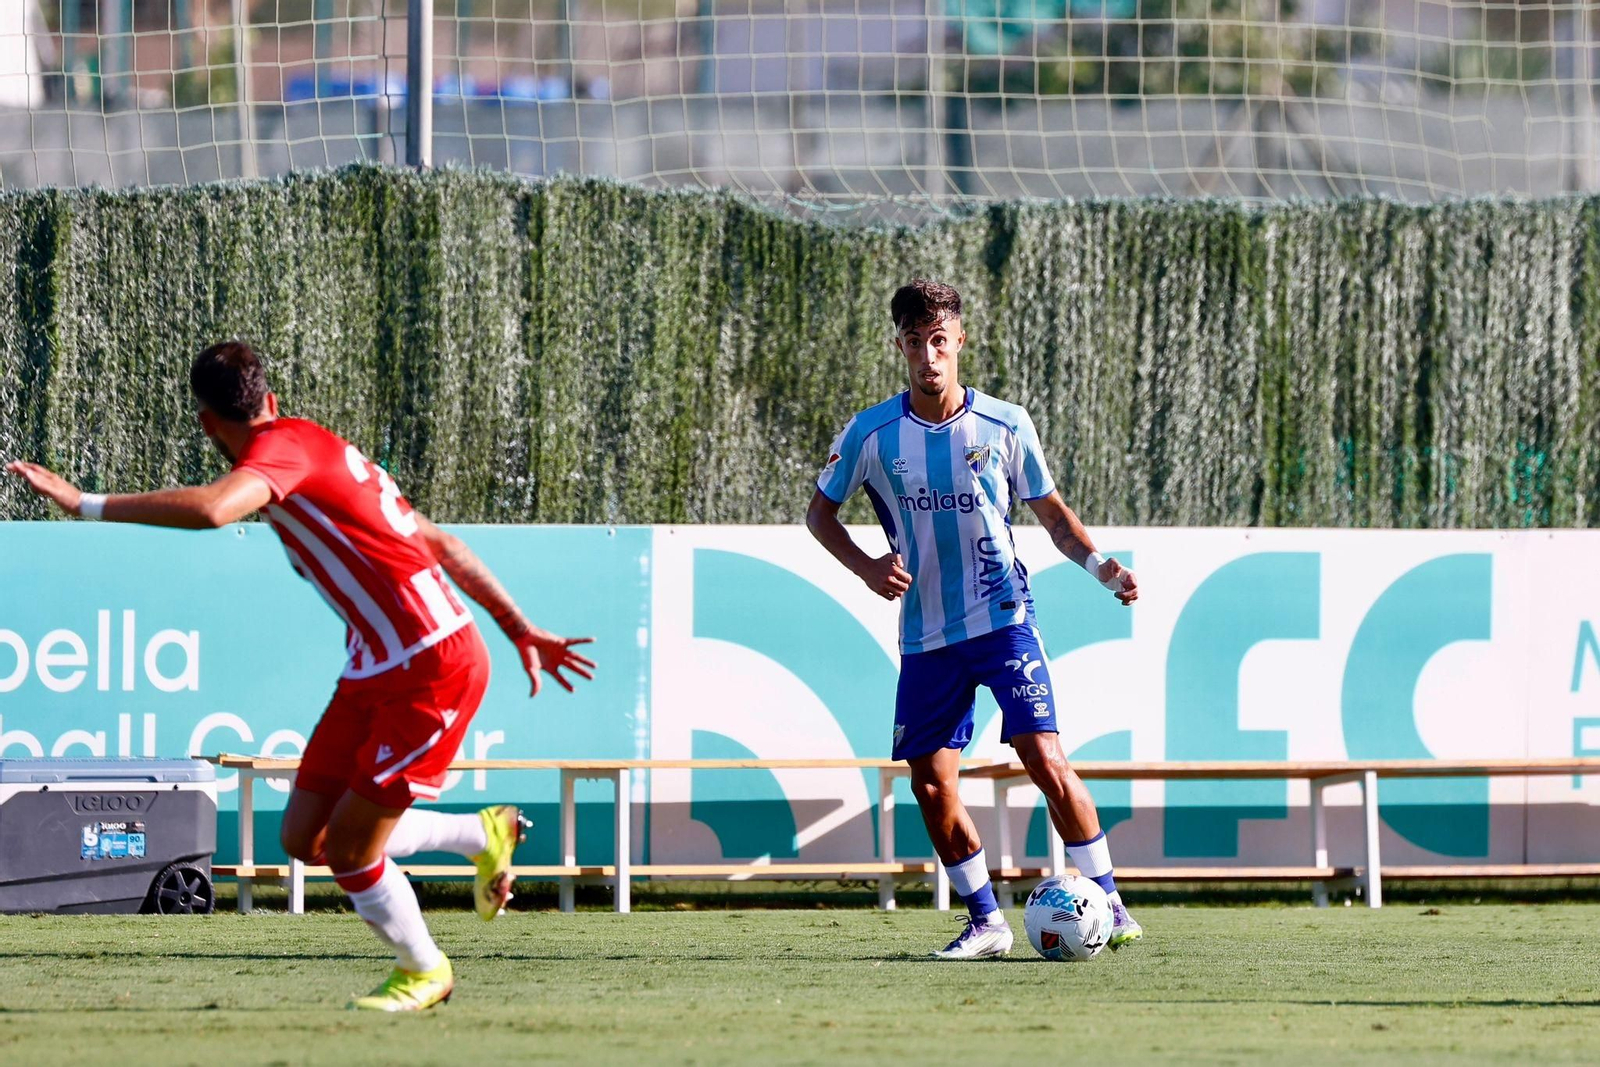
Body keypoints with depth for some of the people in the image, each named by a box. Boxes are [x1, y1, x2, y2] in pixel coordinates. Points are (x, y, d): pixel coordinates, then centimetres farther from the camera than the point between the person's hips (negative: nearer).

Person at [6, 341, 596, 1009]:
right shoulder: (317, 450, 16)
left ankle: (422, 971, 22)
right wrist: (522, 631, 26)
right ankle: (485, 835, 27)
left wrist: (86, 504, -32)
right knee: (305, 840, 8)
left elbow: (210, 509, -36)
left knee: (349, 852, -3)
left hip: (431, 671, -9)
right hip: (376, 671, 9)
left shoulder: (286, 447, -14)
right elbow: (440, 544, 20)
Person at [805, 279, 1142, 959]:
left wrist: (1098, 565, -9)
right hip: (926, 638, 2)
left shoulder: (1006, 426, -3)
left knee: (1045, 760, -15)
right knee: (931, 786, 0)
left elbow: (1051, 512, 9)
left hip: (1003, 619, -2)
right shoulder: (872, 434, -2)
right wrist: (866, 568, -8)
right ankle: (985, 922, 15)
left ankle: (1107, 903, -6)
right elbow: (820, 512, 10)